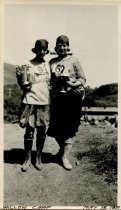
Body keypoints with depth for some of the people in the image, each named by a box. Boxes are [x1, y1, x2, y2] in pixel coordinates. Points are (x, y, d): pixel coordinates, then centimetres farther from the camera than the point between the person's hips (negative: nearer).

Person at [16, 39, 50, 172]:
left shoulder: (47, 65, 11)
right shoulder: (27, 65, 0)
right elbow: (24, 86, 0)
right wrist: (19, 76, -17)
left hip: (44, 102, 3)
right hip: (30, 102, -3)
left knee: (42, 131, 7)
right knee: (29, 131, 2)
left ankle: (39, 158, 22)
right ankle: (27, 159, 19)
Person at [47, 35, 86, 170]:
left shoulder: (74, 61, 1)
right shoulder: (52, 62, 12)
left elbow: (82, 79, -1)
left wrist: (74, 84, -19)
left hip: (72, 98, -3)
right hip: (56, 98, 3)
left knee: (68, 129, 2)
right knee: (56, 128, 7)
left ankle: (64, 157, 17)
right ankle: (62, 149, 36)